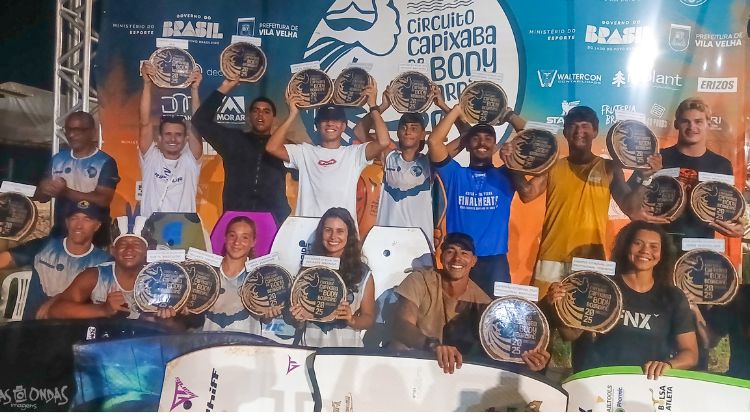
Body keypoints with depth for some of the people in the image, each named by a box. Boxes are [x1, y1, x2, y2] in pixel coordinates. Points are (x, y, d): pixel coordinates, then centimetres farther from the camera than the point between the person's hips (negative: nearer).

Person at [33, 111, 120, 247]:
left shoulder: (105, 162, -8)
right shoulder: (58, 159, 8)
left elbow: (103, 200, -17)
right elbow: (40, 197, 10)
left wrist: (65, 191, -21)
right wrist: (45, 188, -13)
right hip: (59, 234, 5)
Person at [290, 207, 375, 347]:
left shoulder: (362, 273, 1)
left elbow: (369, 318, 6)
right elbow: (296, 307, 13)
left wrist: (352, 320, -11)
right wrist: (298, 317, -7)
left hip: (347, 347, -1)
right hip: (310, 345, 2)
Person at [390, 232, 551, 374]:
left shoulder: (480, 301, -5)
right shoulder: (419, 281, -11)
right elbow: (401, 325, -25)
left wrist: (524, 357, -35)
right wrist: (433, 345, -46)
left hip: (449, 368, 2)